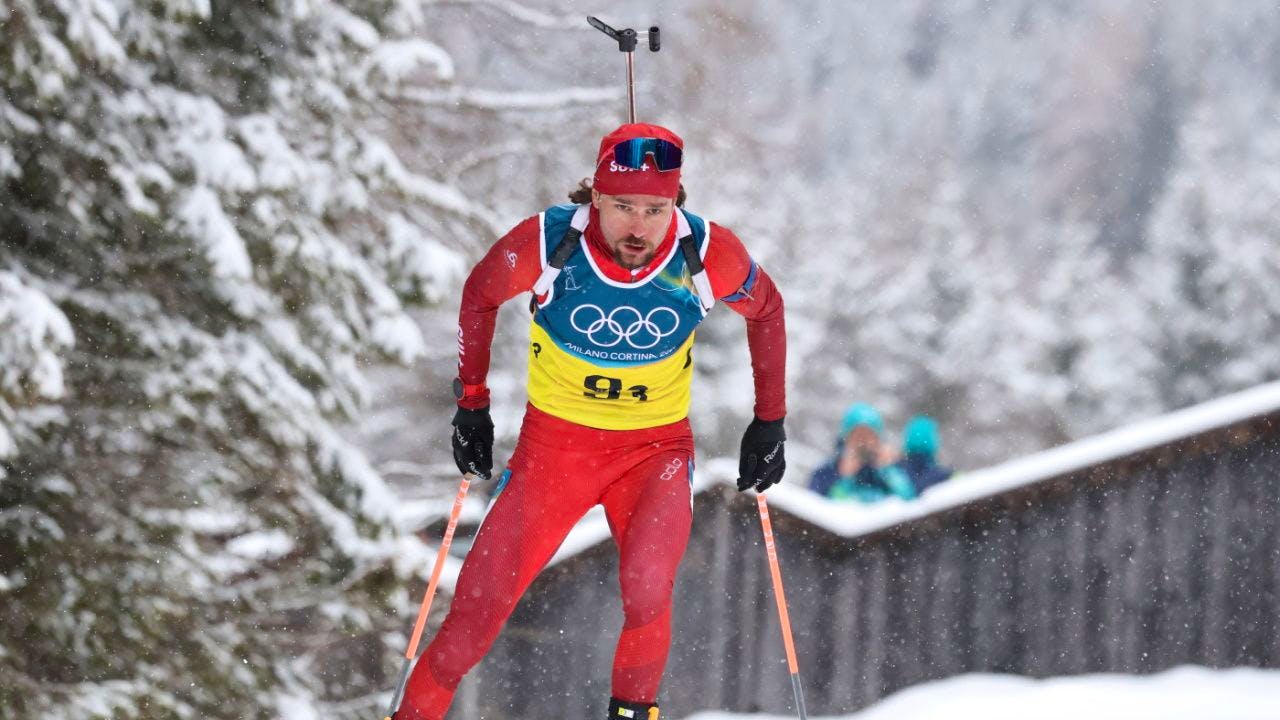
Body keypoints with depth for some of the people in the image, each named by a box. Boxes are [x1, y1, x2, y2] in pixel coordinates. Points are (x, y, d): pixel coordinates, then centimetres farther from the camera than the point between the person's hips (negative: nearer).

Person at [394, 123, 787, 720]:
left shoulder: (706, 254, -19)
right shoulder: (547, 242, -21)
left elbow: (765, 310, 3)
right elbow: (481, 295, 1)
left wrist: (770, 422, 3)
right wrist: (472, 403, 3)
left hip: (656, 447, 0)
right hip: (555, 441, 0)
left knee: (646, 593, -24)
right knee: (481, 603, -4)